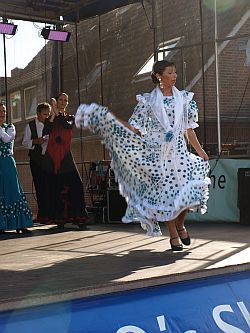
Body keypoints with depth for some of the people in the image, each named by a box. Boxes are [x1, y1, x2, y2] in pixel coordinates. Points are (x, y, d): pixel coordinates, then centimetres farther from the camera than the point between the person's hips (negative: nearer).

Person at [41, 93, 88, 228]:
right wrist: (53, 115, -11)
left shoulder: (70, 117, 14)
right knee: (53, 187, -1)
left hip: (65, 156, 0)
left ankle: (78, 217, -7)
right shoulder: (49, 118, 11)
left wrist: (58, 113, -10)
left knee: (75, 184, -11)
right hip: (51, 157, 0)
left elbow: (68, 125, -9)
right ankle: (58, 218, 5)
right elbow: (45, 132, -8)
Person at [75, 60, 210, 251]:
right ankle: (173, 235, 13)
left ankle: (180, 224, 18)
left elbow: (189, 129, 12)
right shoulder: (148, 100, 5)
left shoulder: (184, 98, 10)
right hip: (156, 152, -1)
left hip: (179, 151, 2)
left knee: (188, 189, -10)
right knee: (164, 193, -2)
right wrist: (110, 119, -10)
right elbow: (134, 128, 1)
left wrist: (200, 151, 6)